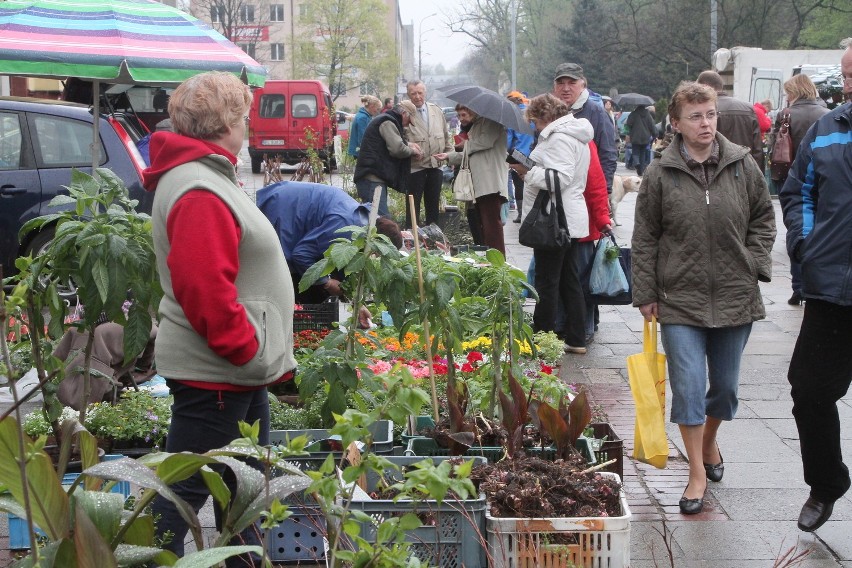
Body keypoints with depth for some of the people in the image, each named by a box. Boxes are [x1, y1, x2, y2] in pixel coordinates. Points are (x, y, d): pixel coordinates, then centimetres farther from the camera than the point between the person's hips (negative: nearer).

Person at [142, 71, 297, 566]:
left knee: (244, 486, 20)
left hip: (241, 370, 11)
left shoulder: (210, 177, 14)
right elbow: (204, 290, -28)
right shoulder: (199, 192, -20)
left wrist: (263, 353, 19)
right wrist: (249, 350, -20)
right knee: (185, 491, -3)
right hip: (215, 373, -11)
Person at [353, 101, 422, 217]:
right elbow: (397, 149, -19)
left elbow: (393, 142, 37)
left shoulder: (387, 120, 24)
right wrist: (412, 151, 0)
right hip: (372, 178, -11)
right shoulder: (387, 122, -9)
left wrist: (408, 144, 18)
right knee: (382, 218, -18)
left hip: (375, 177, 11)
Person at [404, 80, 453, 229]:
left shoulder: (437, 110, 9)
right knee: (413, 203, 0)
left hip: (436, 165, 5)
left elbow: (446, 136, 16)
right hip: (415, 165, -5)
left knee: (433, 202, 13)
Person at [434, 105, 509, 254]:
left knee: (491, 223, -14)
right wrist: (448, 156, 20)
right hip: (480, 185, 10)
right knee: (483, 224, 13)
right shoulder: (476, 125, 26)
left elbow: (486, 141, -19)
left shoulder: (490, 120, -3)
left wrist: (469, 141, 0)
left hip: (491, 183, -10)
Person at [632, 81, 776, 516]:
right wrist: (645, 294, -1)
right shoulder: (660, 174, -5)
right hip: (680, 300, -2)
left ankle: (709, 442, 41)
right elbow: (644, 239, 0)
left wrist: (754, 264, 0)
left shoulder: (742, 165, 0)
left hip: (734, 297, 2)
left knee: (725, 385, 13)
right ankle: (697, 473, 8)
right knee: (688, 386, -4)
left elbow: (763, 217, 12)